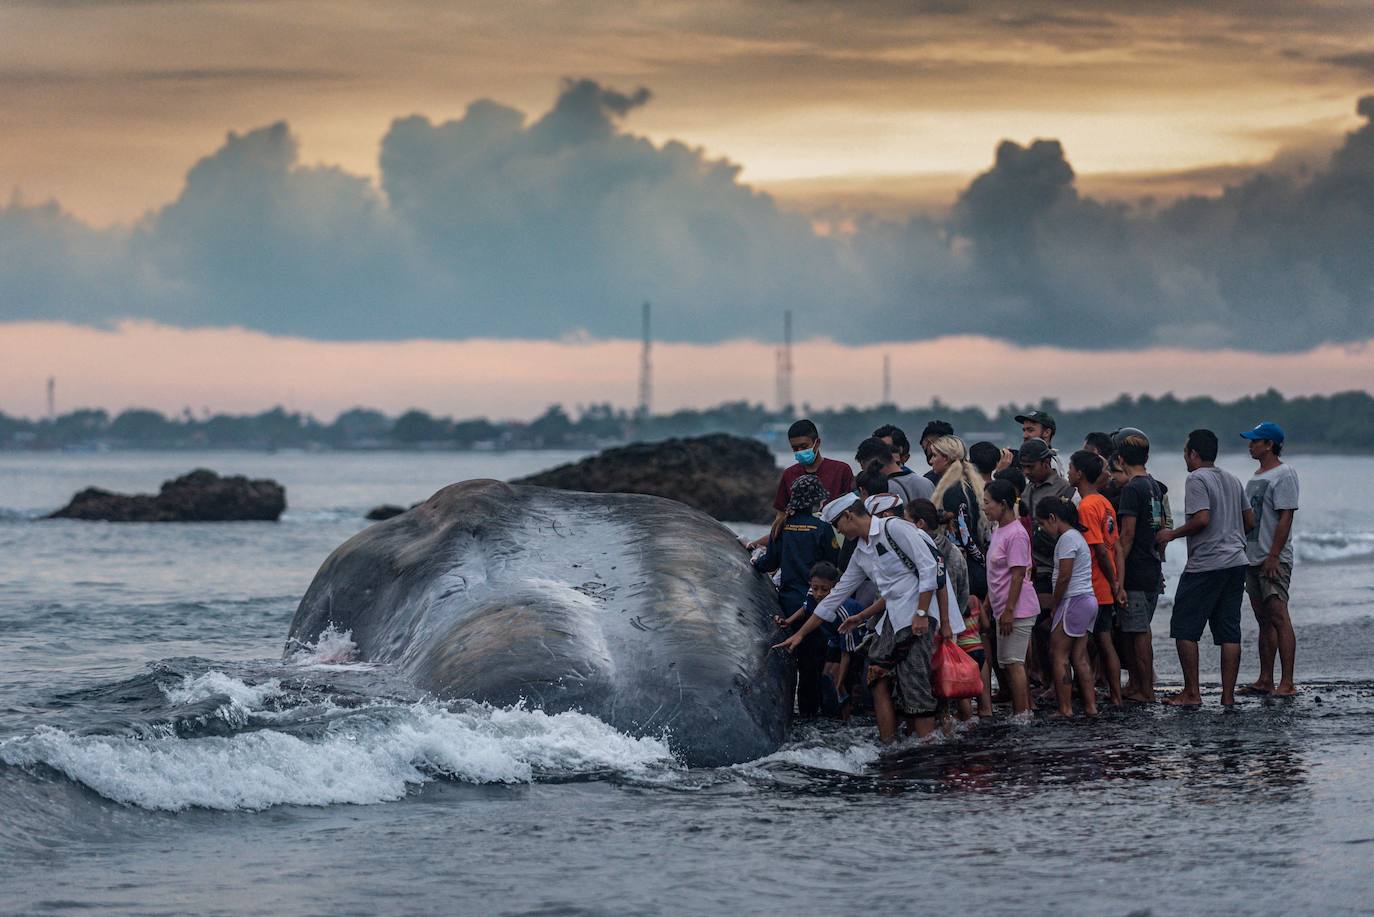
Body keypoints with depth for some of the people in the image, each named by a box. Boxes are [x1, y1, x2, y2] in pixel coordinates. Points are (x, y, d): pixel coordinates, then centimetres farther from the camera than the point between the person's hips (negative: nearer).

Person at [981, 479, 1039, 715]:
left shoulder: (1016, 534, -16)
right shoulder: (999, 531, 14)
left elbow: (1018, 575, -19)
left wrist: (1009, 610, -20)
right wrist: (988, 605, 21)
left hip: (1016, 610, -10)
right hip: (1004, 609, 10)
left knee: (1013, 663, -8)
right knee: (1012, 663, 11)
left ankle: (1021, 714, -6)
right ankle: (1024, 710, 16)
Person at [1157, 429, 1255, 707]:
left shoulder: (1196, 479, -9)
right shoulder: (1233, 480, 15)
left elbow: (1202, 519, -20)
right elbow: (1249, 521, 17)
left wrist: (1172, 534, -8)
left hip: (1205, 566, -8)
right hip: (1236, 562, 8)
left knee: (1184, 628, 0)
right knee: (1229, 631, 7)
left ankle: (1191, 692, -2)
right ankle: (1228, 695, 4)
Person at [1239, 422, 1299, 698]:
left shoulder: (1284, 474, -10)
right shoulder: (1255, 477, 19)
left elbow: (1285, 518, -16)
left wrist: (1273, 556, -21)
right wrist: (1242, 554, 18)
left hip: (1274, 560, -10)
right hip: (1253, 559, 10)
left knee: (1279, 617, -12)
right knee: (1264, 621, 11)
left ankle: (1287, 683, -14)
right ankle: (1265, 681, 14)